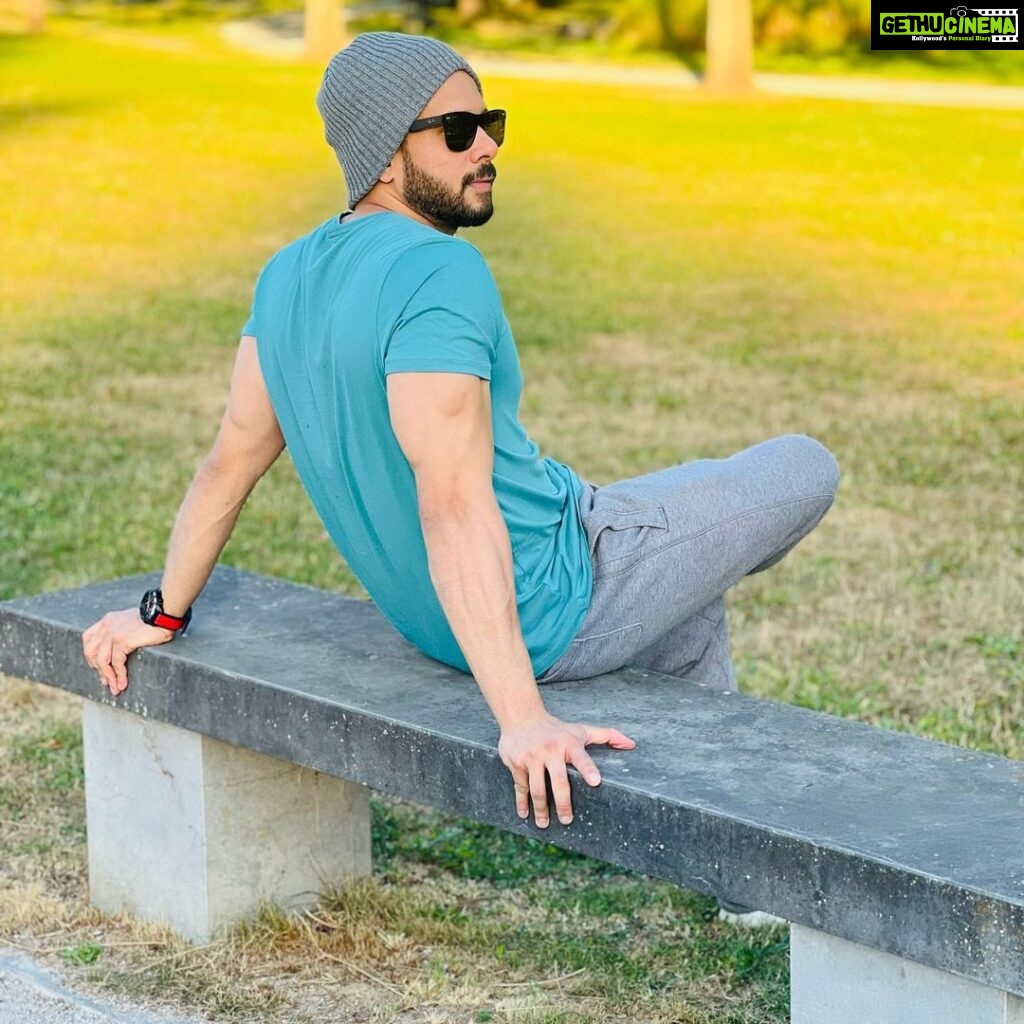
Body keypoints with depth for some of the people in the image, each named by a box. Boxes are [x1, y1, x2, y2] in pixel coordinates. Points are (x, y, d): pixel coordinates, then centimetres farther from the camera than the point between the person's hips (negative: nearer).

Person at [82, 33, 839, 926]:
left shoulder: (289, 275, 1)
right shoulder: (438, 273, -27)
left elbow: (231, 460, 8)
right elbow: (455, 504, -35)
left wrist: (164, 614, 20)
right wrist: (521, 719, -39)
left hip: (427, 617, 9)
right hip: (553, 606, -9)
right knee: (808, 470, 7)